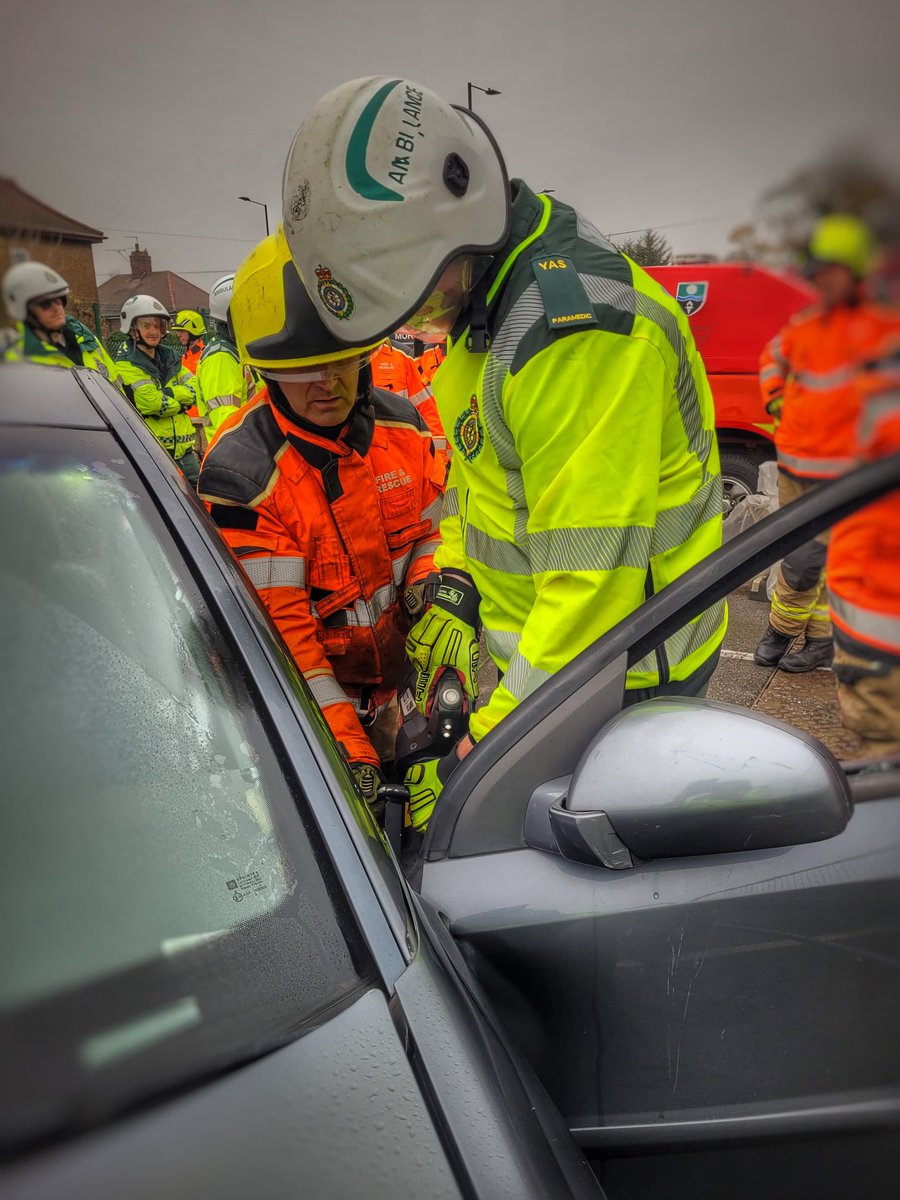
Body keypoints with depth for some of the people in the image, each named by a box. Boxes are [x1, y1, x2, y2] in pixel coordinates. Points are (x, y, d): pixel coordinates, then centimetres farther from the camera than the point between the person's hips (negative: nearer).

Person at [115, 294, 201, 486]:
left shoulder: (170, 357, 15)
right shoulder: (126, 365, -7)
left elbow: (194, 391, 2)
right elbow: (151, 403, -19)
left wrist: (165, 392, -12)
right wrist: (179, 402, -3)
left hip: (182, 448, 7)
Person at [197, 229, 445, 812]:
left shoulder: (402, 422, -4)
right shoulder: (242, 472, -21)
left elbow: (432, 532, 9)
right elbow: (275, 628, -22)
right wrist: (346, 747, -24)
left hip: (405, 663, 5)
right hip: (313, 693, -4)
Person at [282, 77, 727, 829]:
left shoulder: (577, 330, -27)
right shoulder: (487, 301, 7)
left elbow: (594, 576, -30)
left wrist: (484, 754, -24)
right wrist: (455, 587, 4)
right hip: (529, 648, 9)